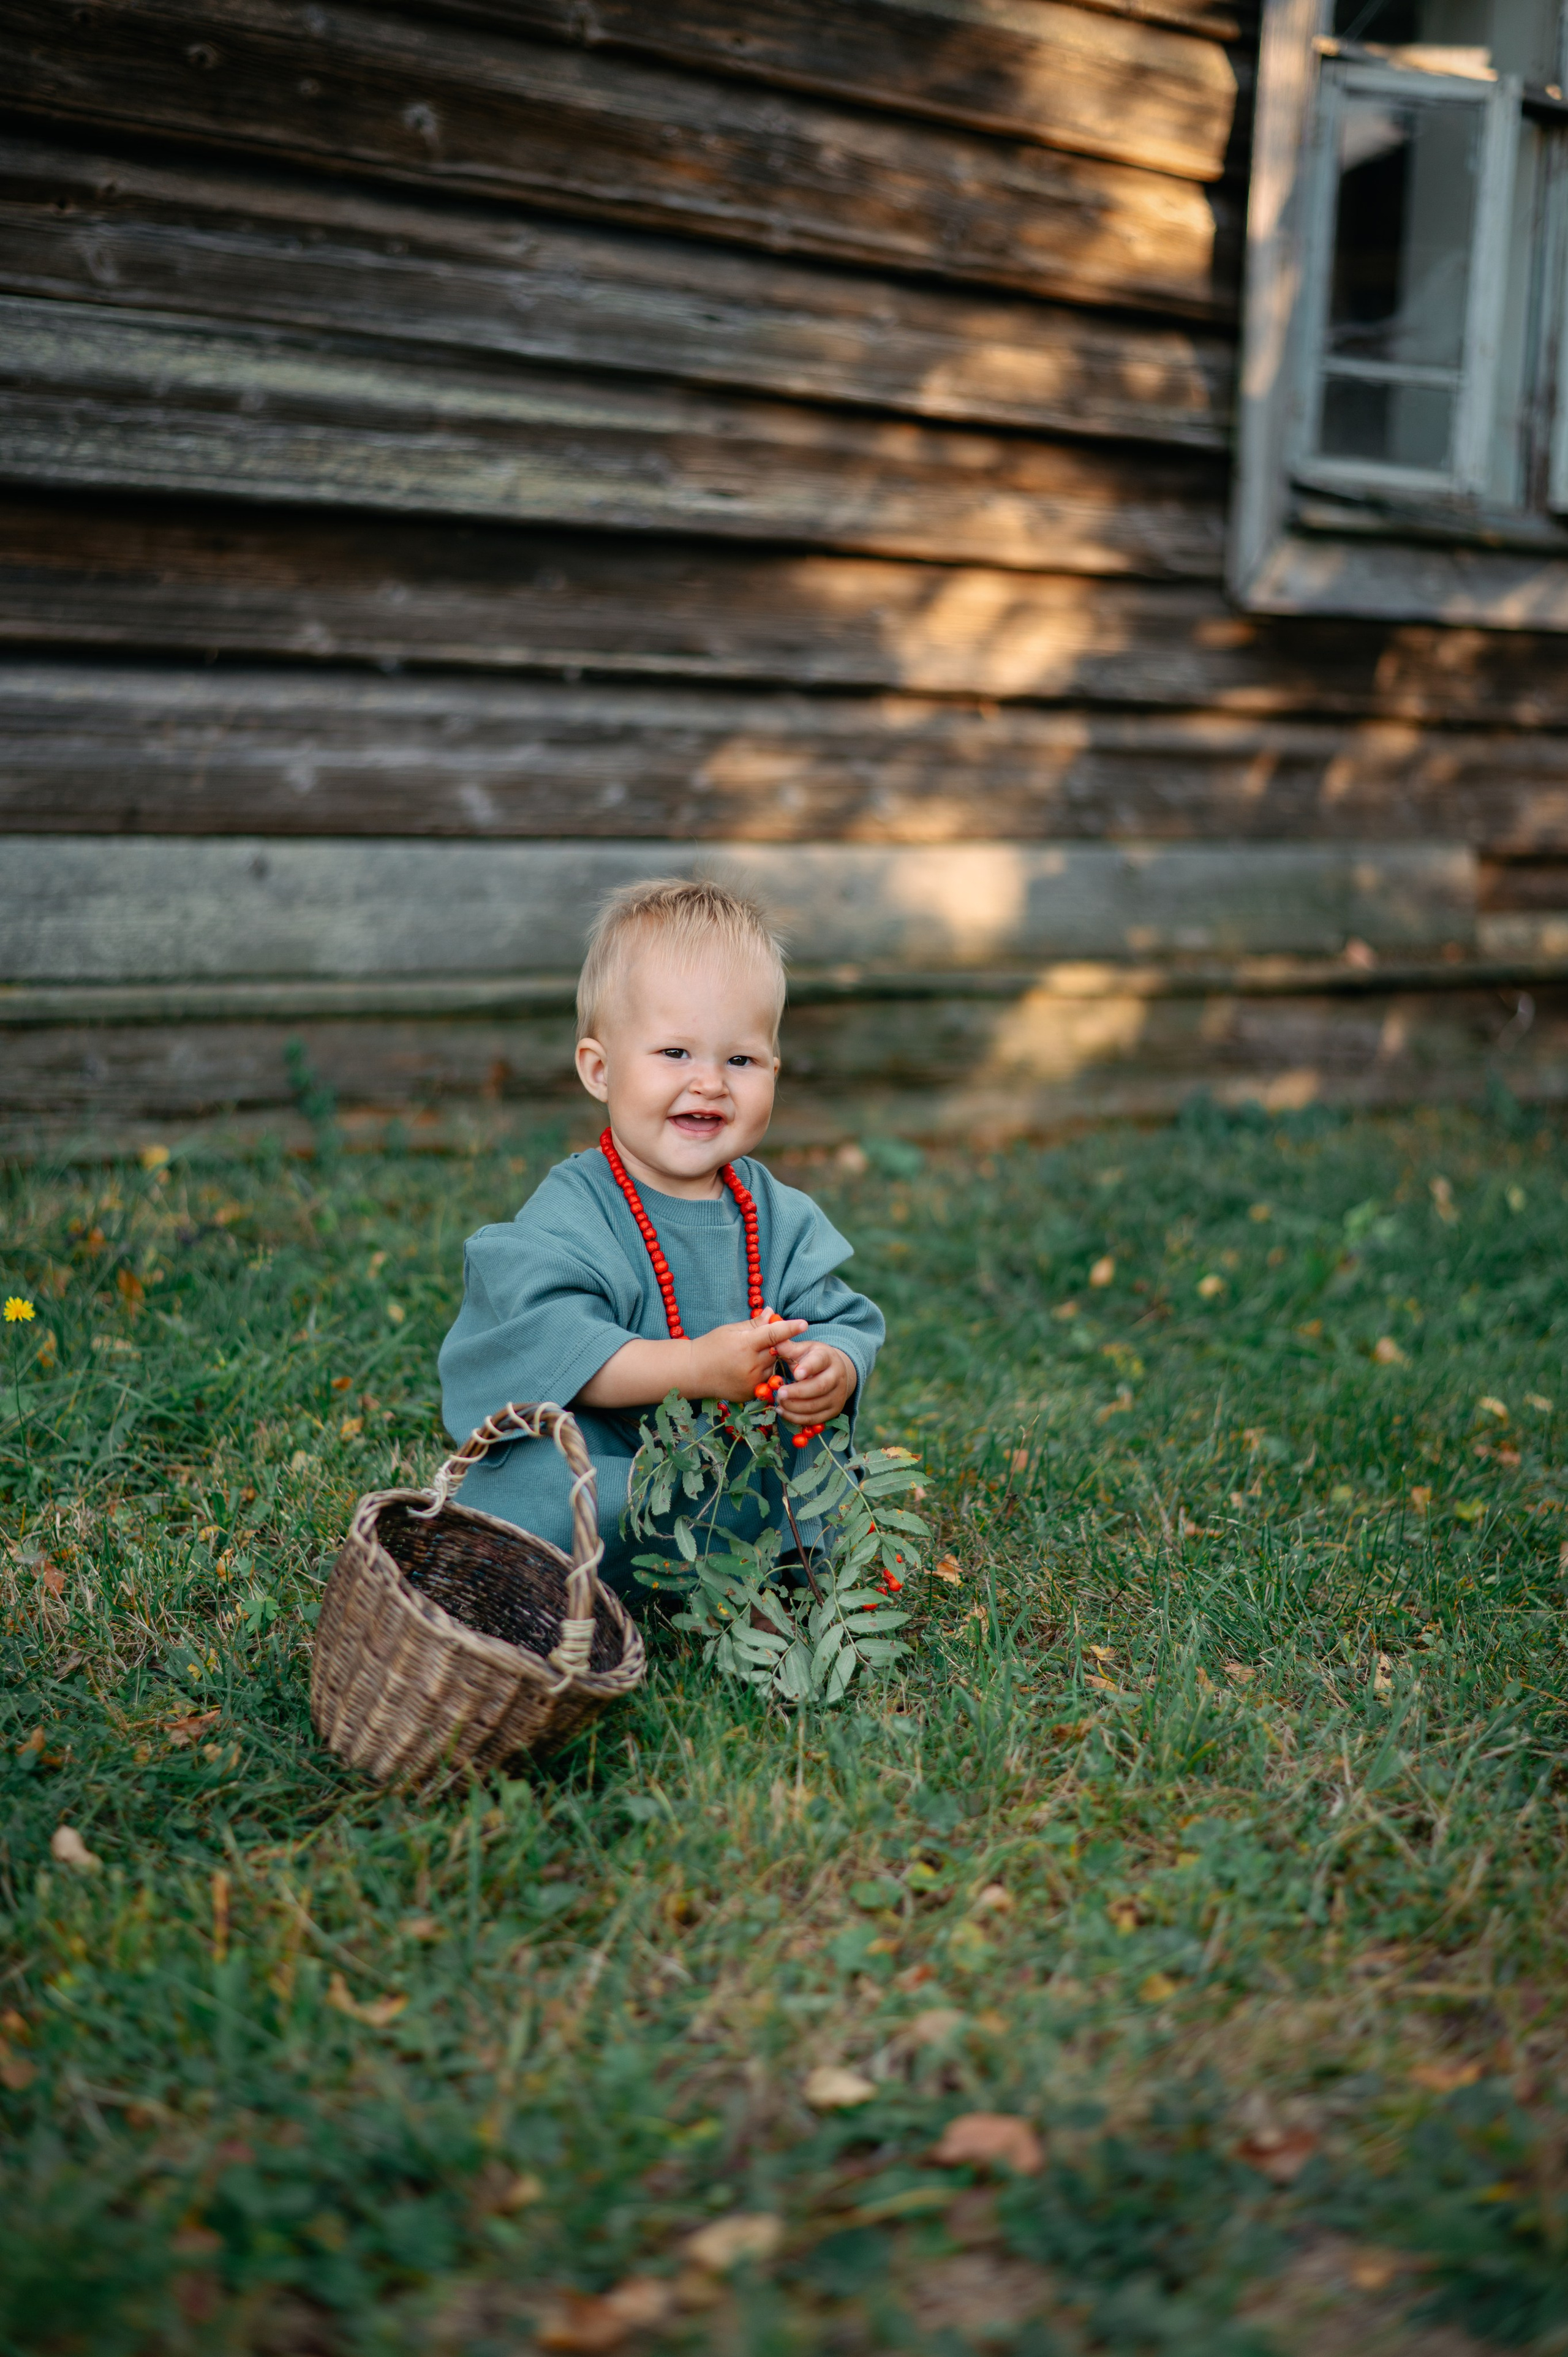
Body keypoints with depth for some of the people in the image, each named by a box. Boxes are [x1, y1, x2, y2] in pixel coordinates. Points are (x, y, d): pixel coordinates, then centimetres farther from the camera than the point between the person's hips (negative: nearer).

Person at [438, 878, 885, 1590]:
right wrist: (694, 1367, -35)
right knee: (548, 1489, -32)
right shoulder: (571, 1211, -12)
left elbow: (843, 1323, 5)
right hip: (603, 1459, -5)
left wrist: (834, 1369, -21)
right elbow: (546, 1342, -25)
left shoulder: (783, 1217, 6)